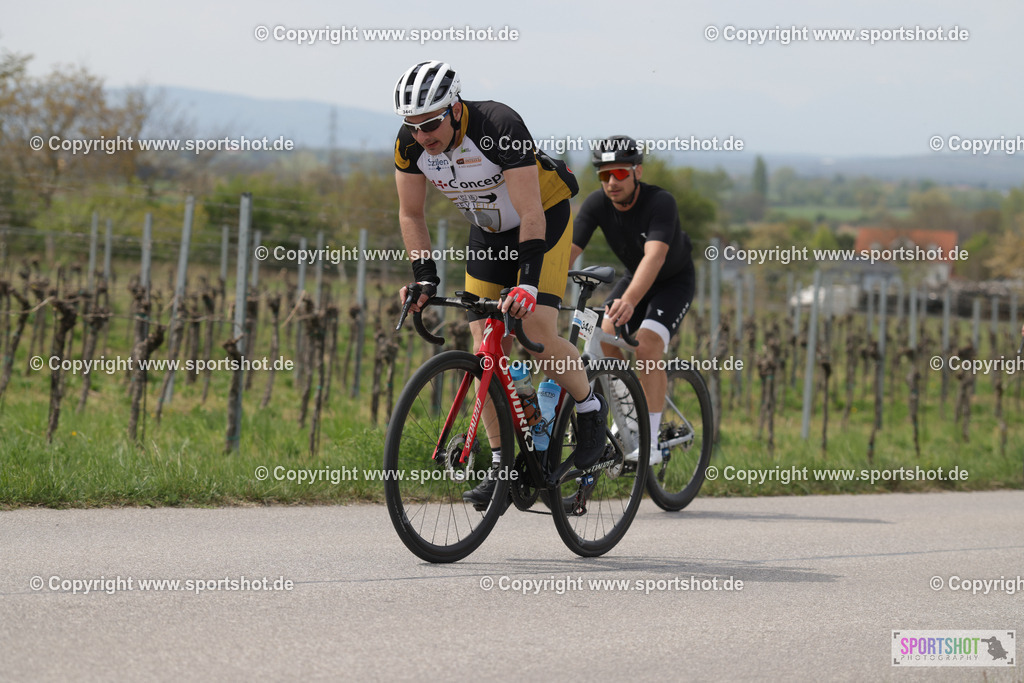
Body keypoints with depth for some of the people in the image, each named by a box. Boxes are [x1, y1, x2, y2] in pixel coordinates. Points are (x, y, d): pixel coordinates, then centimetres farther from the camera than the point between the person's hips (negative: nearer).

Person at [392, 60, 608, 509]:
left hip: (544, 220, -5)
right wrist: (424, 278, -16)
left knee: (536, 331, -22)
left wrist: (527, 283, -42)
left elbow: (531, 215, -35)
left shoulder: (500, 128, -35)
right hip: (488, 232, 5)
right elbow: (410, 215, -6)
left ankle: (590, 407, 4)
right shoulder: (411, 143, -19)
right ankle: (502, 464, 4)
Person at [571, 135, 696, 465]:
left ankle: (649, 441, -20)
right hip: (633, 276, 5)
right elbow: (569, 249, -26)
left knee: (646, 345, -25)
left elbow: (655, 256, -48)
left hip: (674, 281, -5)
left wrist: (629, 301, -63)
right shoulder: (597, 203, -19)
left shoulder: (660, 202, -34)